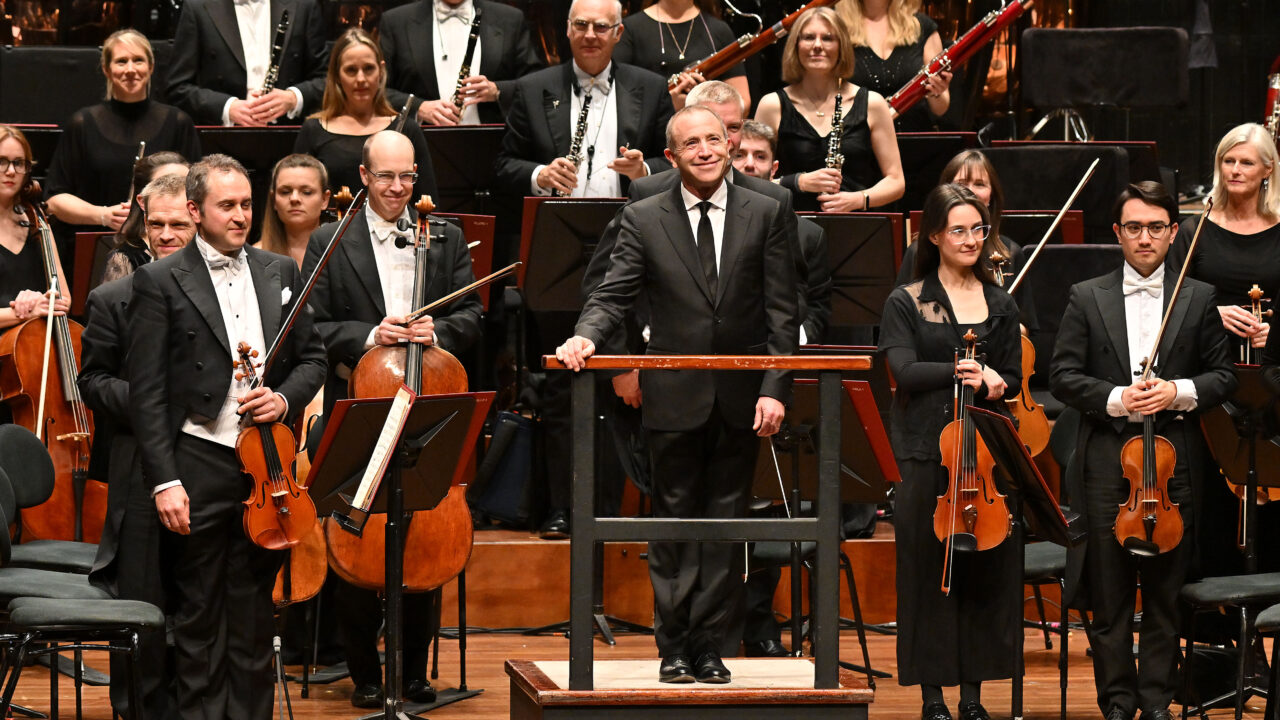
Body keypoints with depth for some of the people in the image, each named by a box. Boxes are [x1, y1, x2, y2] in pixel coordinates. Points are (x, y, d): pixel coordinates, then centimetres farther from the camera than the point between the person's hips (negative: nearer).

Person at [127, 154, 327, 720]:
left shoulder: (281, 274, 11)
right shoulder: (160, 282, -3)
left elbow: (312, 358, 18)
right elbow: (146, 393, -6)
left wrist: (285, 399, -4)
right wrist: (164, 481, -12)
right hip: (199, 467, -4)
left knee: (255, 617, 10)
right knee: (199, 621, 2)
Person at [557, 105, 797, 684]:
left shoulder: (765, 215, 4)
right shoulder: (643, 219, 2)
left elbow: (781, 311, 2)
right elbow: (614, 294, -4)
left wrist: (775, 389, -7)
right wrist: (586, 335, -25)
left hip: (740, 398, 1)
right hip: (675, 397, -1)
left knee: (725, 525, 5)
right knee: (674, 524, 4)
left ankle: (712, 647, 11)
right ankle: (674, 648, 10)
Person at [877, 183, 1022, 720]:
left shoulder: (1001, 306, 14)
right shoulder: (906, 303, 4)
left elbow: (1012, 380, 11)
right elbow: (905, 370, -9)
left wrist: (990, 384, -12)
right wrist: (969, 372, -19)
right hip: (926, 453, -3)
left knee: (985, 571, 2)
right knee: (928, 571, -2)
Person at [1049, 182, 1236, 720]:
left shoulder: (1199, 299, 7)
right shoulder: (1087, 298, 6)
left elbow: (1222, 377, 8)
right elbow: (1063, 377, 2)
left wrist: (1179, 392, -11)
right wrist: (1115, 398, -13)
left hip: (1174, 463, 0)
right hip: (1106, 466, 0)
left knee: (1165, 594, 4)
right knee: (1109, 598, 2)